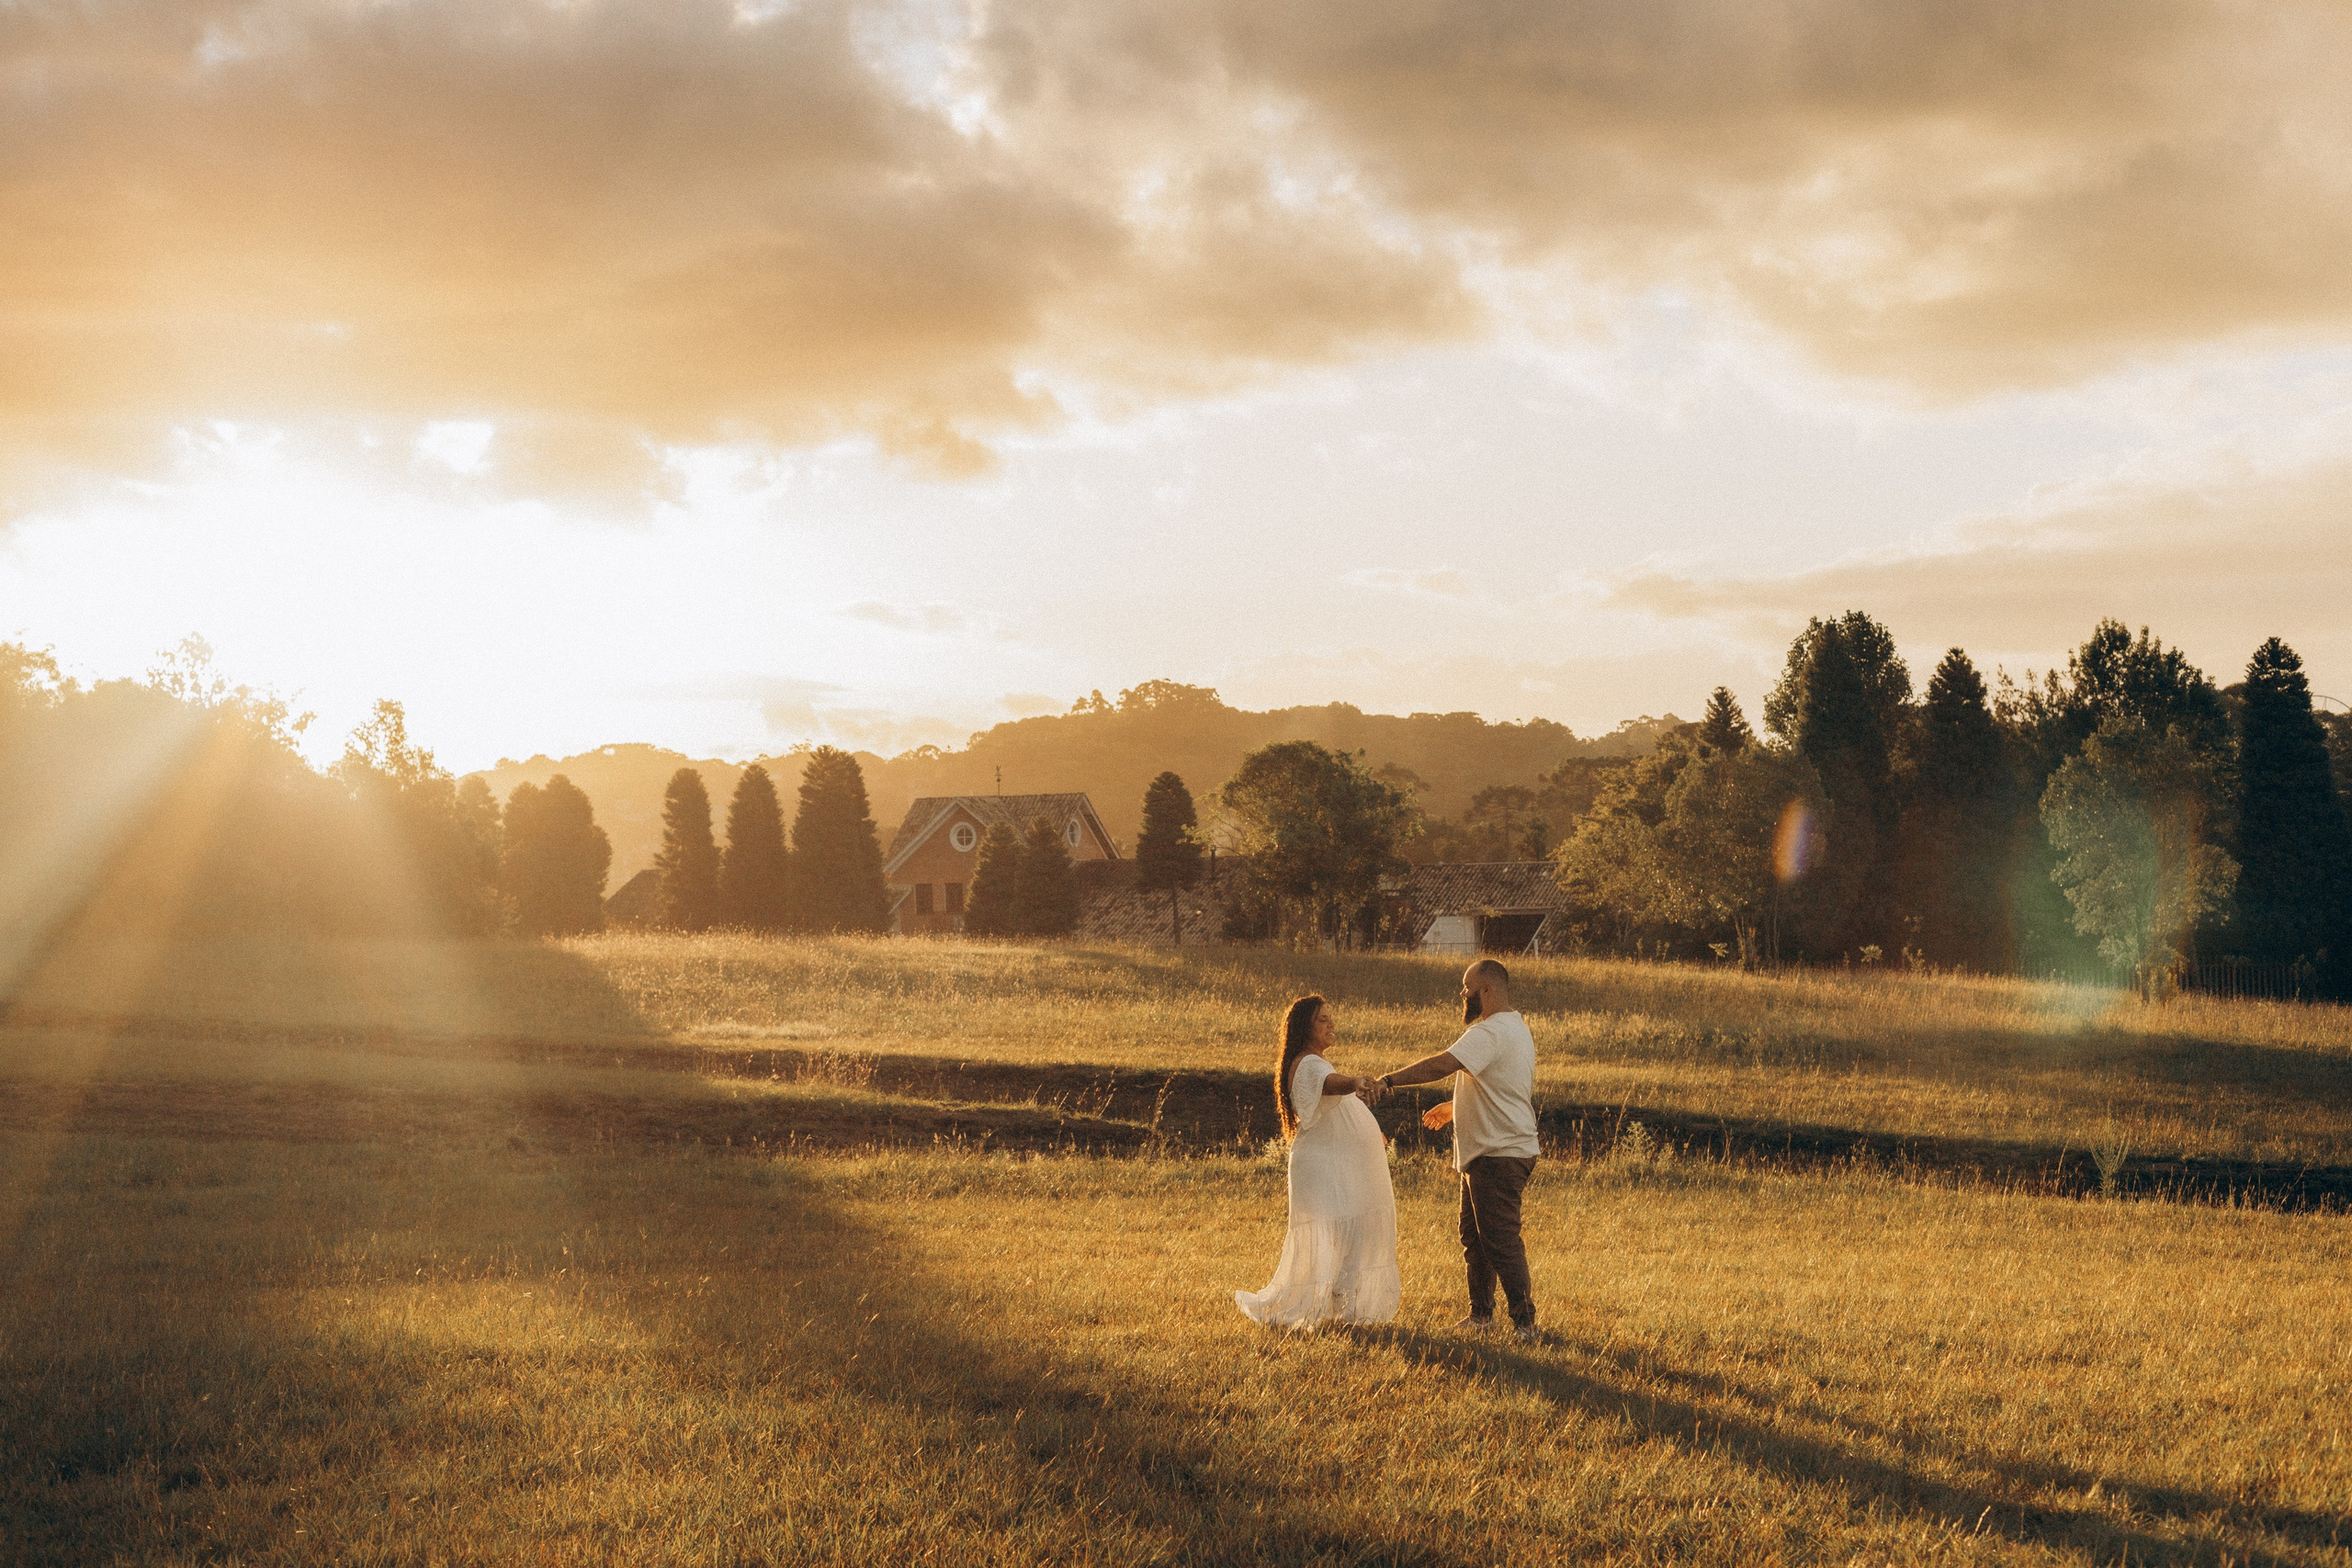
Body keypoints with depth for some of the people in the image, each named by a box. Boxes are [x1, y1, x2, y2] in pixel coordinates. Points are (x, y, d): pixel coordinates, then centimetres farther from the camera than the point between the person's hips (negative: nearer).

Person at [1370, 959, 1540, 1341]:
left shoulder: (1491, 1033, -18)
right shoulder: (1516, 1029, 17)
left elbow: (1442, 1065, -31)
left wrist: (1389, 1080, -32)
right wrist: (1453, 1109, 28)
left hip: (1499, 1156, -11)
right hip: (1487, 1153, 11)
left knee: (1501, 1241, -8)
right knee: (1475, 1237, 17)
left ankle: (1524, 1323, -4)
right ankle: (1481, 1313, 26)